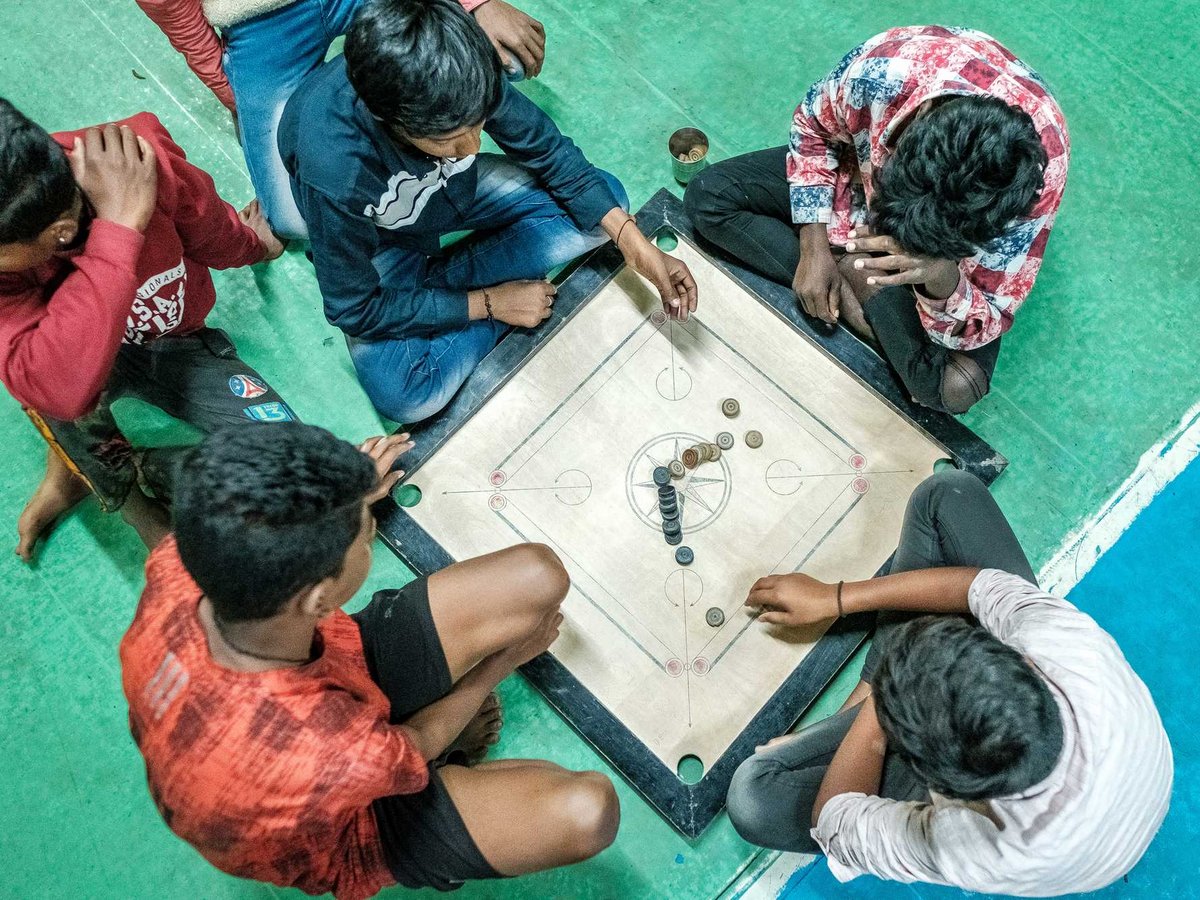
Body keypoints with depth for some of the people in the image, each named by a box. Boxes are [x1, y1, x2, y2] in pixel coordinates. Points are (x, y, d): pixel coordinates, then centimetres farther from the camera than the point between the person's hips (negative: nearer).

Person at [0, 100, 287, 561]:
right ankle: (118, 487, -3)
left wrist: (251, 246, 18)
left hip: (177, 346, 1)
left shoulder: (147, 161, -30)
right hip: (73, 354, -1)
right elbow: (60, 391, -48)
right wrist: (119, 228, -47)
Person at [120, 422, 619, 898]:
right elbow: (418, 746, -18)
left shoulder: (175, 567, -29)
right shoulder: (332, 757, -44)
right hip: (338, 833, -4)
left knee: (539, 575, -13)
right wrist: (505, 659, 0)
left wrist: (344, 494, 15)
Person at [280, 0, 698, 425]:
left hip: (451, 186, 5)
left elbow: (548, 150, -14)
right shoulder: (333, 170, -41)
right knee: (408, 397, -27)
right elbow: (355, 309, -26)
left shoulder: (461, 75, -30)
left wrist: (635, 243, -23)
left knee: (603, 205, -11)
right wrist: (488, 303, -23)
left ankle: (432, 282, -6)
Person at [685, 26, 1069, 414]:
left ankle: (852, 274, -7)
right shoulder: (883, 69, -37)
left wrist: (942, 279, -52)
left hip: (948, 241, -2)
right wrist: (814, 248, -18)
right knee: (707, 198, -14)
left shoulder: (1034, 176, -39)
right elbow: (813, 127, -12)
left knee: (958, 385, -27)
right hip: (861, 174, 3)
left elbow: (983, 327, -29)